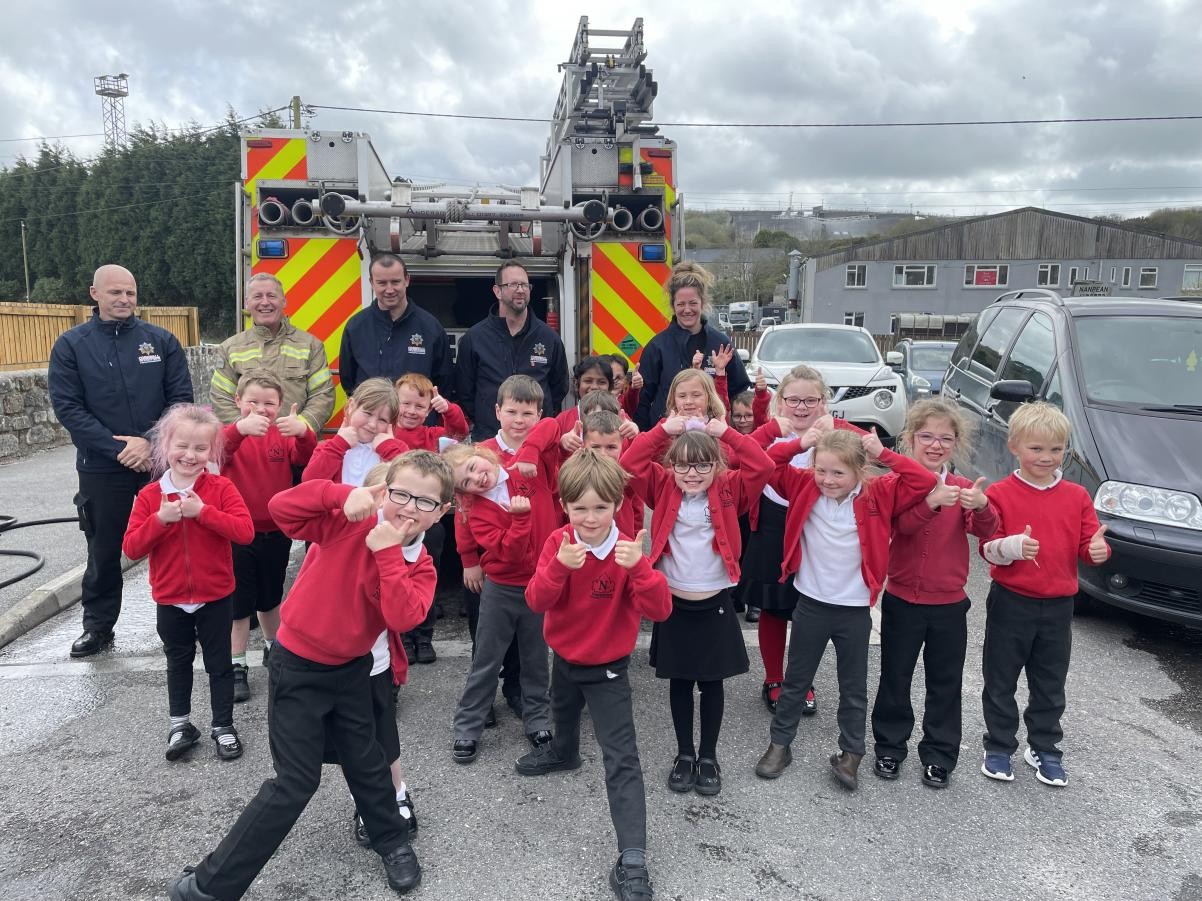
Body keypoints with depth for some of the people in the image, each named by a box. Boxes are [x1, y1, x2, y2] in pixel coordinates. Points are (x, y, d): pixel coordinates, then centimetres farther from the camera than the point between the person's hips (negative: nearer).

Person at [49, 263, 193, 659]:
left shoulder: (161, 340, 2)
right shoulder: (71, 344, 0)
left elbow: (181, 397, -1)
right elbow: (67, 407, -6)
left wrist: (151, 443, -14)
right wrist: (118, 449, -15)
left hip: (161, 462, 0)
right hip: (102, 468, 0)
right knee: (104, 550, 11)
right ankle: (98, 625, 26)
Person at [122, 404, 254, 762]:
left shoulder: (220, 488, -12)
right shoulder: (149, 496, -7)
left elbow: (245, 531, -23)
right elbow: (131, 549, -11)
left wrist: (202, 511, -29)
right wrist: (160, 520, -25)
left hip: (215, 598, -2)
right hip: (170, 600, 2)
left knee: (219, 664, 11)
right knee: (178, 664, 20)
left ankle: (223, 727, 27)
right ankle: (180, 725, 38)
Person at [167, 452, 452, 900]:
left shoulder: (420, 567, -7)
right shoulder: (349, 523, -17)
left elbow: (403, 618, -25)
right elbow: (281, 508, -28)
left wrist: (388, 553, -29)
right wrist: (342, 493, -40)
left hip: (351, 668, 4)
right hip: (299, 667, -4)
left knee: (367, 761, 20)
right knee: (295, 783, -1)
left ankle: (393, 841, 44)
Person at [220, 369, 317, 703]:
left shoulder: (284, 437, -1)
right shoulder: (232, 435, -8)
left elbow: (307, 457, -19)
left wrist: (303, 433, -41)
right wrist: (240, 428, -49)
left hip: (276, 533, 3)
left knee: (270, 599, 21)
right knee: (239, 604, 5)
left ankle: (273, 648, 41)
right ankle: (237, 668, 16)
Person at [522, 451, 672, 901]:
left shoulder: (628, 549, -23)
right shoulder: (558, 543, -14)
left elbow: (659, 611, -31)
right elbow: (537, 602, -22)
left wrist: (638, 567, -47)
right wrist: (560, 566, -40)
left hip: (608, 667, -4)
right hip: (564, 656, 5)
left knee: (622, 759, -8)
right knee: (563, 711, 33)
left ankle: (632, 859, -4)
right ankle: (564, 752, 67)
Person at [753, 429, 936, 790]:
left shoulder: (878, 494, -9)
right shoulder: (804, 486, -6)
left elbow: (925, 482, -16)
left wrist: (884, 455, -21)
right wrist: (798, 444, -17)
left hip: (855, 610, 0)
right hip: (811, 605, 1)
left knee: (854, 687, 14)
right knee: (795, 681, 14)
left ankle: (850, 753, 29)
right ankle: (779, 745, 28)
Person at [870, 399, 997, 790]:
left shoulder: (964, 489, -1)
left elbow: (986, 531, -15)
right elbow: (901, 525, -23)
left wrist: (981, 506, -36)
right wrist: (931, 501, -40)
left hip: (950, 603, 2)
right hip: (902, 600, -1)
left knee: (946, 683, 11)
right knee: (895, 678, 11)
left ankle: (939, 755, 25)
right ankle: (889, 747, 27)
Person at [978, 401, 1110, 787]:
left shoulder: (1077, 496, 2)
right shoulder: (999, 494, -9)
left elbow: (1088, 545, 3)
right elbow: (988, 549, -12)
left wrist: (1097, 550, -20)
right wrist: (1012, 546, -32)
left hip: (1058, 605, 3)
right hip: (1011, 601, -3)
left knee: (1050, 684, 16)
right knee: (1000, 680, 9)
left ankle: (1044, 748, 33)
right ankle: (999, 747, 25)